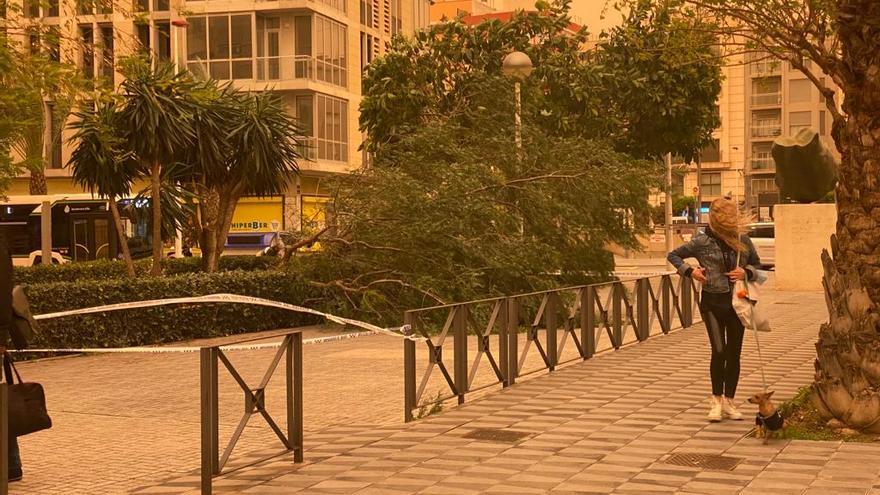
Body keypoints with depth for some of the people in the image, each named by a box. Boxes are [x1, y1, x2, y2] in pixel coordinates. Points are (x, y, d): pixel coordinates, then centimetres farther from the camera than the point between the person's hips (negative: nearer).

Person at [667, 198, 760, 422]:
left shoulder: (743, 241, 2)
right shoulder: (703, 242, -5)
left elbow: (757, 265, 15)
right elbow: (673, 255, 5)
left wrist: (747, 272, -6)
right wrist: (690, 271, -9)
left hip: (737, 302, 3)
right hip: (713, 302, -3)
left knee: (734, 353, 5)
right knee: (719, 351, -10)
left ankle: (729, 402, 17)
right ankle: (716, 400, 6)